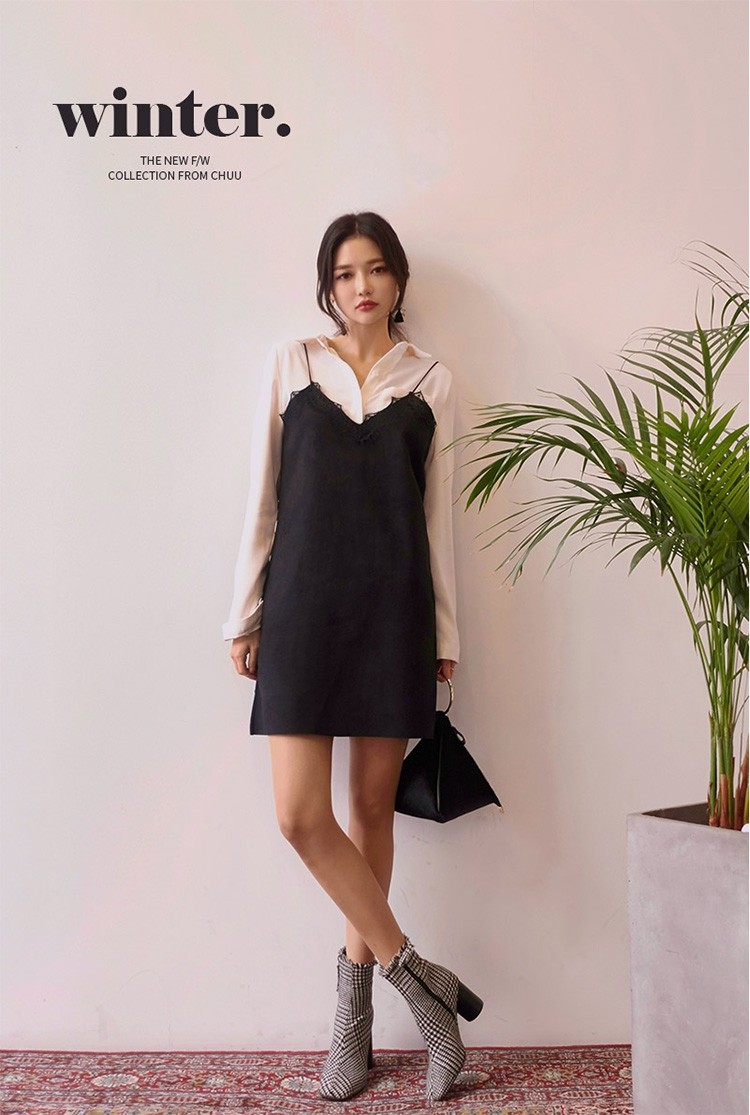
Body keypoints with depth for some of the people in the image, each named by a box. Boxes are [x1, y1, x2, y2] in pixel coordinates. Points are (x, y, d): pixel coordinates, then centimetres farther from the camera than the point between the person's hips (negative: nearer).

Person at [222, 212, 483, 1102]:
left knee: (373, 806, 6)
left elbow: (437, 513, 9)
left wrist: (445, 634, 7)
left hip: (393, 604, 0)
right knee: (302, 815, -8)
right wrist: (246, 614, 4)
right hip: (305, 601, 0)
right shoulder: (290, 364, 8)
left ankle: (354, 1013, 23)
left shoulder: (430, 380, 9)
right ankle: (417, 977, 10)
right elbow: (263, 495, 7)